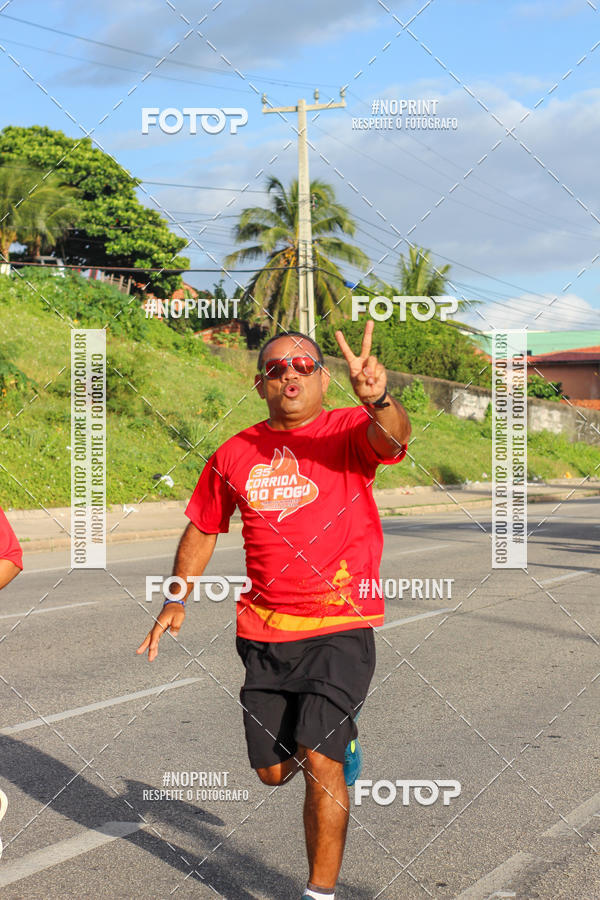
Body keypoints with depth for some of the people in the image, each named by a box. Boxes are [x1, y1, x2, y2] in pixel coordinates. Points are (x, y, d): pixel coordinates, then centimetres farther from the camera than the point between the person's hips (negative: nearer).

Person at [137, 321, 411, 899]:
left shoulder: (349, 431, -5)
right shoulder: (236, 454, 5)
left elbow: (392, 438, -30)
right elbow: (202, 531, 18)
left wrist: (377, 400, -51)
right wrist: (176, 602, 16)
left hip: (341, 625, -4)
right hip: (263, 633, 4)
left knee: (319, 761, -13)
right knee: (272, 772, 12)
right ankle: (336, 742, 45)